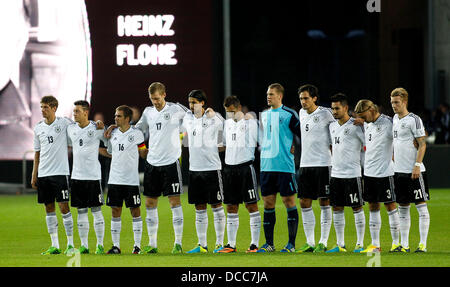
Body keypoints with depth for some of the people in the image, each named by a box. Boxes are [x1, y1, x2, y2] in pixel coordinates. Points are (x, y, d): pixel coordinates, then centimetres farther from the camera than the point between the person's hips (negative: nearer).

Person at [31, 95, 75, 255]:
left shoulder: (64, 123, -3)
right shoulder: (38, 128, 10)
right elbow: (37, 153, 16)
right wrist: (34, 175, 12)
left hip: (60, 172, -5)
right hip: (43, 174, 5)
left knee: (64, 207, -7)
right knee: (49, 208, 6)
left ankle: (70, 244, -1)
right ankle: (55, 246, 11)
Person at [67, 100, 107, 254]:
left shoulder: (97, 128, -5)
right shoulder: (70, 129, 8)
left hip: (93, 175, -4)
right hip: (77, 175, 4)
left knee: (96, 210, -2)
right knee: (81, 211, 6)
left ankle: (100, 245, 3)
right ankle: (84, 245, 10)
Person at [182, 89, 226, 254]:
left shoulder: (214, 118, -5)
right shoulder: (187, 118, 9)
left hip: (212, 167, -5)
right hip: (194, 168, 5)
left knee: (216, 206, -1)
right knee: (199, 209, 7)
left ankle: (220, 243, 3)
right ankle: (202, 245, 11)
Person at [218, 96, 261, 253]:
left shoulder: (250, 122, -4)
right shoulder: (227, 123, 15)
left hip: (245, 167, -6)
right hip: (229, 167, 6)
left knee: (251, 205, -4)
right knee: (231, 207, 8)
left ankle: (254, 244, -3)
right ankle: (231, 244, 12)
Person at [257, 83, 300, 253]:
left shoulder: (289, 114, -5)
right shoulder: (264, 115, 13)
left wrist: (294, 147, -8)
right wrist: (263, 148, 15)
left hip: (285, 166, -6)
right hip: (267, 165, 6)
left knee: (289, 201, -4)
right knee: (268, 203, 6)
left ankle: (291, 243, 0)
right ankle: (269, 243, 11)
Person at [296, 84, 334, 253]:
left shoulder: (325, 114, -8)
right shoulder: (302, 113, 12)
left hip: (323, 163, -6)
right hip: (305, 164, 6)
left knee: (324, 203, -2)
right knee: (305, 203, 4)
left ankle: (323, 243, 0)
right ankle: (310, 242, 10)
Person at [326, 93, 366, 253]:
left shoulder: (355, 126, -9)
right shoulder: (332, 126, 12)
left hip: (352, 173, -7)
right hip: (336, 174, 7)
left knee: (357, 208, -1)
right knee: (337, 208, 7)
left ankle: (360, 244, 3)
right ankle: (340, 245, 13)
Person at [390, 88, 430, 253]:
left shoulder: (414, 120, -8)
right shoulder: (395, 119, 14)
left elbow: (422, 144, -11)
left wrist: (417, 165, -18)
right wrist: (393, 161, 20)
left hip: (414, 171, -8)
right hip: (399, 171, 8)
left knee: (421, 205, -4)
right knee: (403, 208, 9)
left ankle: (423, 244, -4)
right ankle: (404, 245, 13)